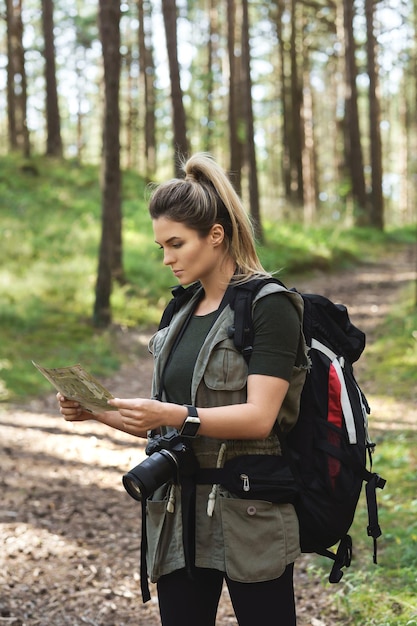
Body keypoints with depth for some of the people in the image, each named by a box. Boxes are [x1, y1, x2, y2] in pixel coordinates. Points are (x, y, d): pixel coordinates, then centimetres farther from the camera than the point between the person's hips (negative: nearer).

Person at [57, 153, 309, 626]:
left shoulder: (269, 306, -8)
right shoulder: (181, 313, 15)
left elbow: (259, 418, -17)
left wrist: (175, 416, -30)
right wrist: (97, 411, 1)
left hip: (249, 519, -7)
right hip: (180, 518, 7)